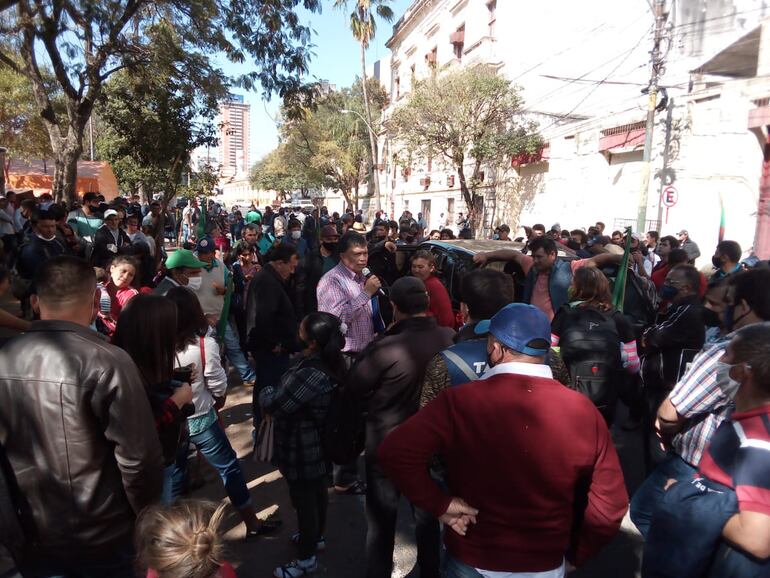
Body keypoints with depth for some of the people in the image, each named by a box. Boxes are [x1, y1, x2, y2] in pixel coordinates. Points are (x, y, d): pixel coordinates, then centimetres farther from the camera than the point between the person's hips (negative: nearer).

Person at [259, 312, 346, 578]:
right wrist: (276, 393, -6)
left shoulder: (310, 375, -37)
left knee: (304, 499, 11)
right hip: (318, 444, 9)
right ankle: (316, 537, 50)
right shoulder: (331, 362, -6)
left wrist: (266, 391, -7)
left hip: (302, 450, -9)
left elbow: (273, 404, -26)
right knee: (318, 491, 27)